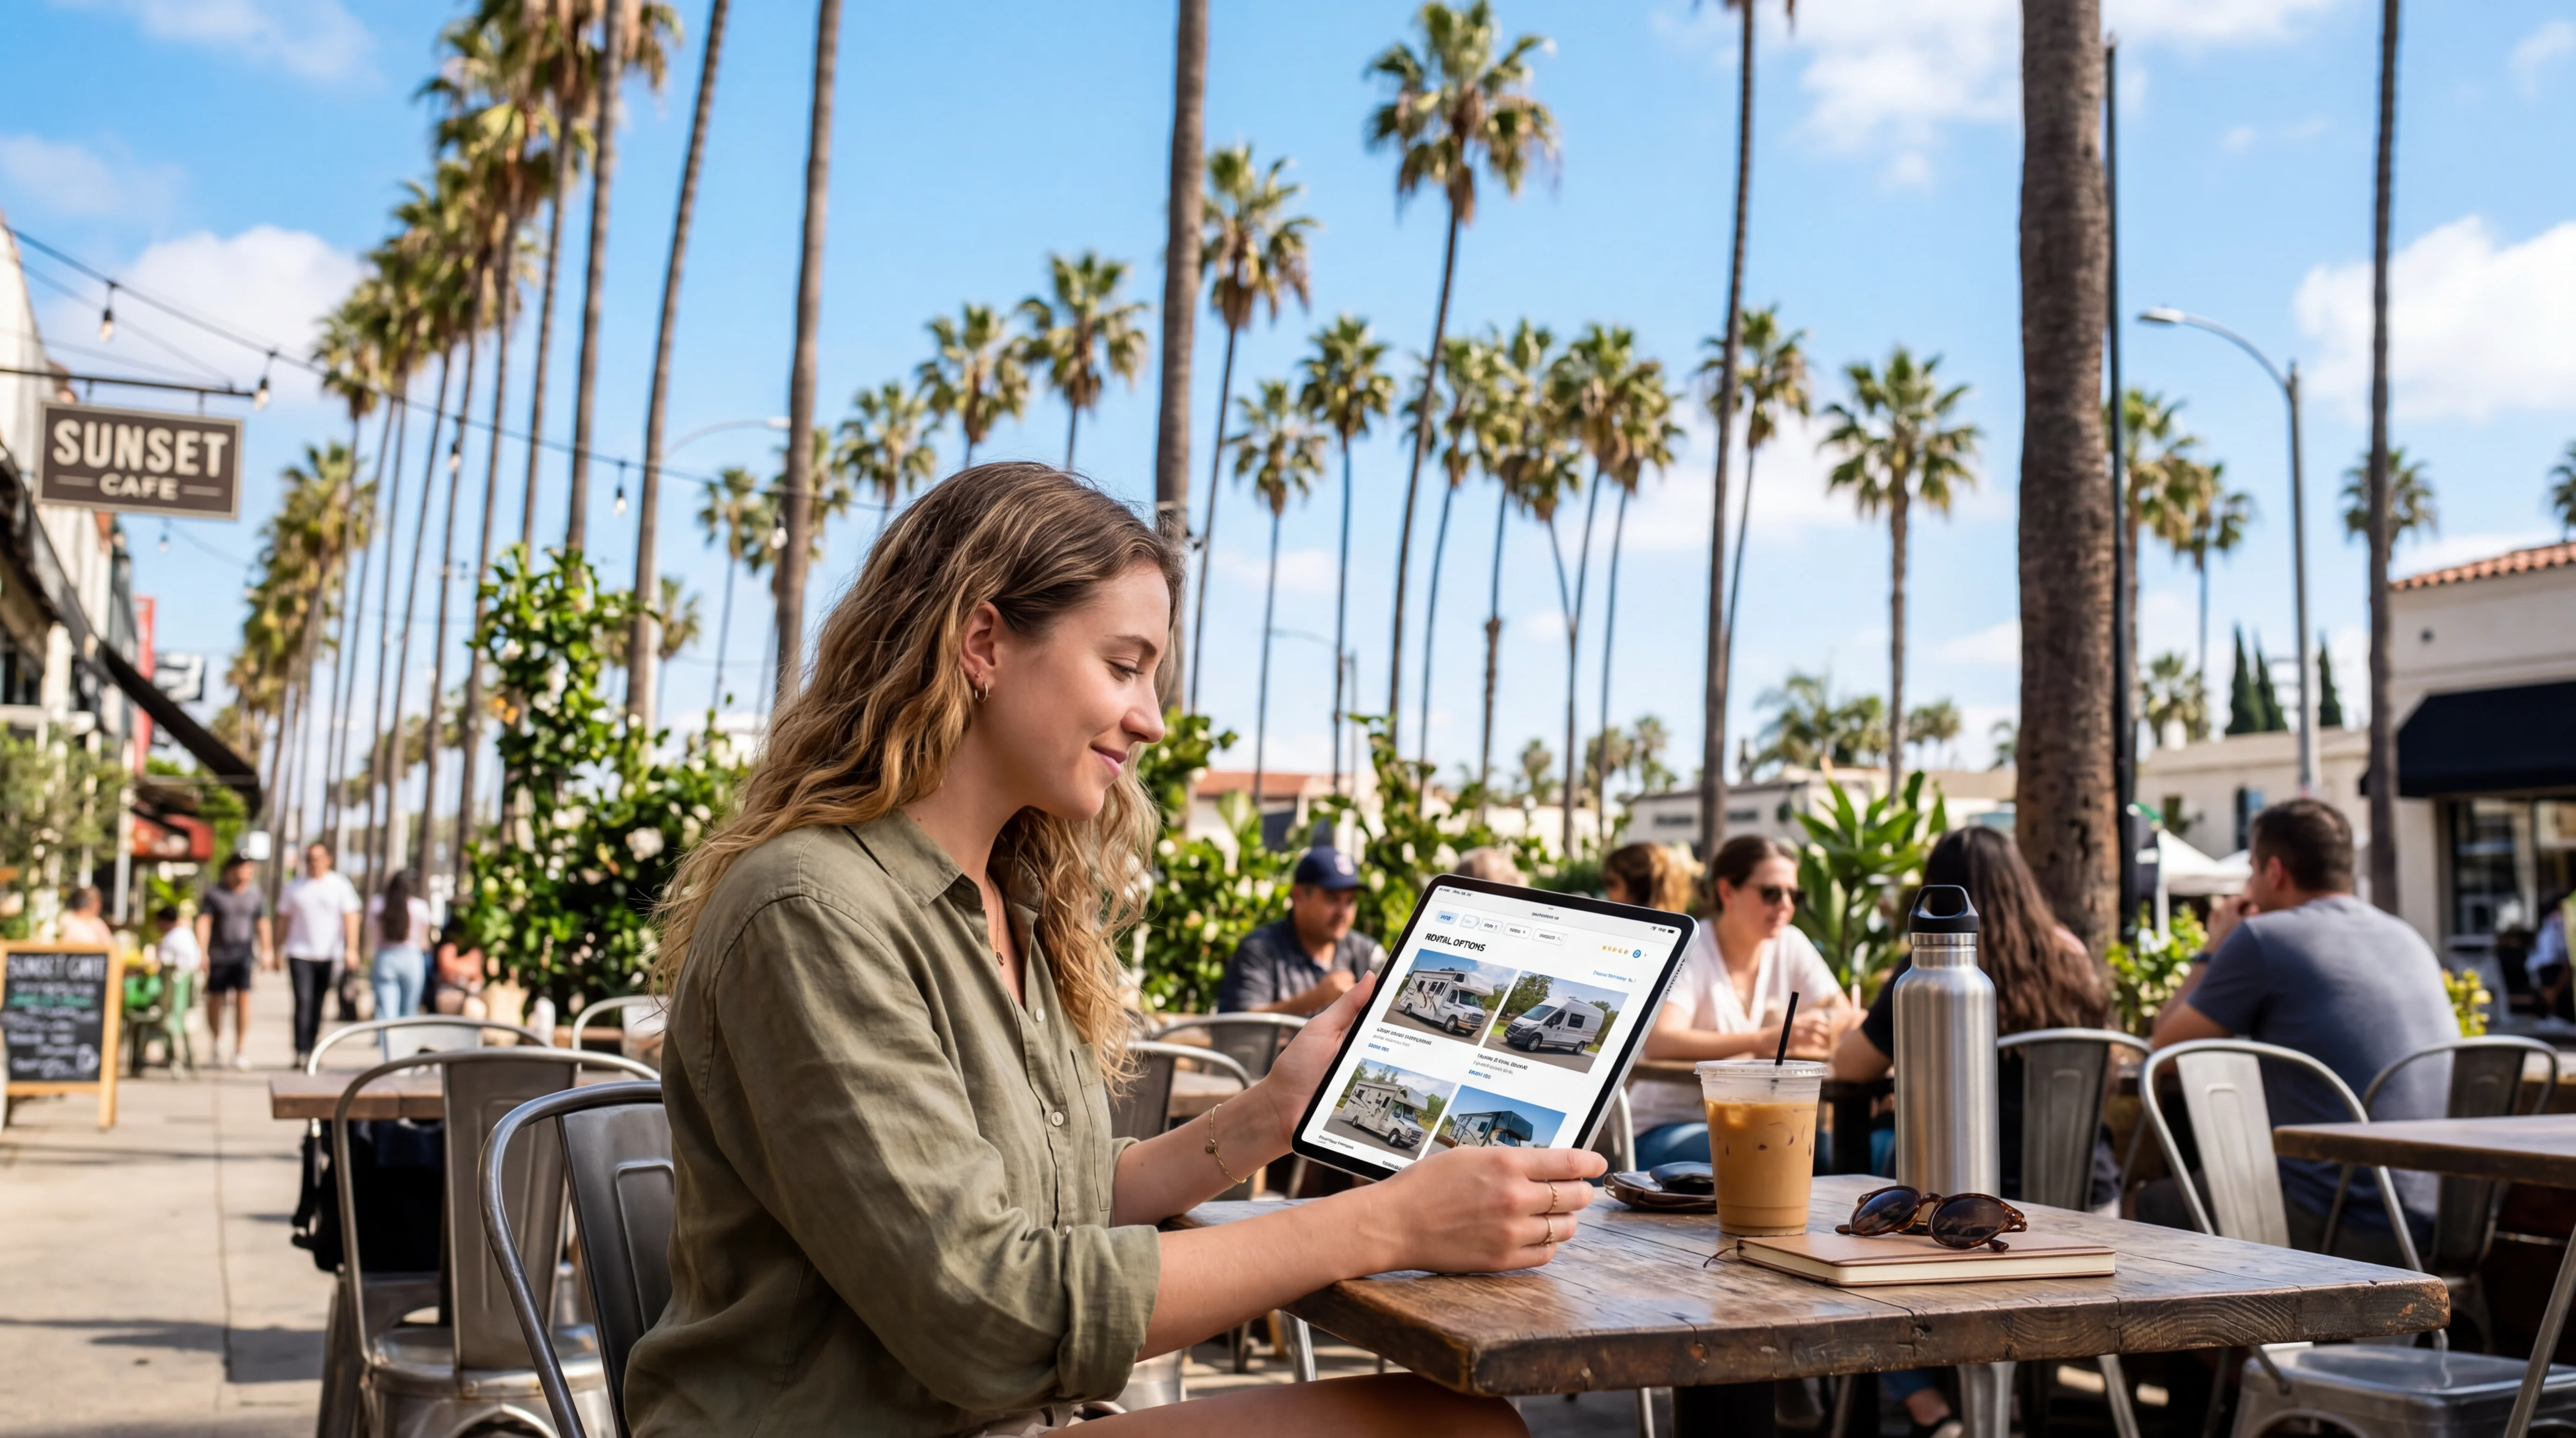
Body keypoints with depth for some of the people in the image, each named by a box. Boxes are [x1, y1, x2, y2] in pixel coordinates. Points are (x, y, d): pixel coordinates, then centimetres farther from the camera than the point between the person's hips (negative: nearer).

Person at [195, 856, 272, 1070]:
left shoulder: (255, 894, 6)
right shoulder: (214, 894, 0)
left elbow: (262, 923, 13)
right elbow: (204, 922, -6)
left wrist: (266, 951, 12)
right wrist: (201, 952, -13)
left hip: (244, 953, 0)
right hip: (219, 954, 0)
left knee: (243, 996, -11)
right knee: (216, 998, 7)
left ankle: (241, 1050, -10)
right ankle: (216, 1041, 33)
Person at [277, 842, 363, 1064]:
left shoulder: (340, 885, 3)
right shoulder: (295, 888, 8)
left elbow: (351, 917, -2)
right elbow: (285, 919, 13)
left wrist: (351, 948, -12)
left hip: (329, 954, 0)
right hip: (300, 954, 0)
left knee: (317, 1005, 9)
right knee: (303, 1002, -12)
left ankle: (312, 1050, 20)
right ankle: (301, 1052, -16)